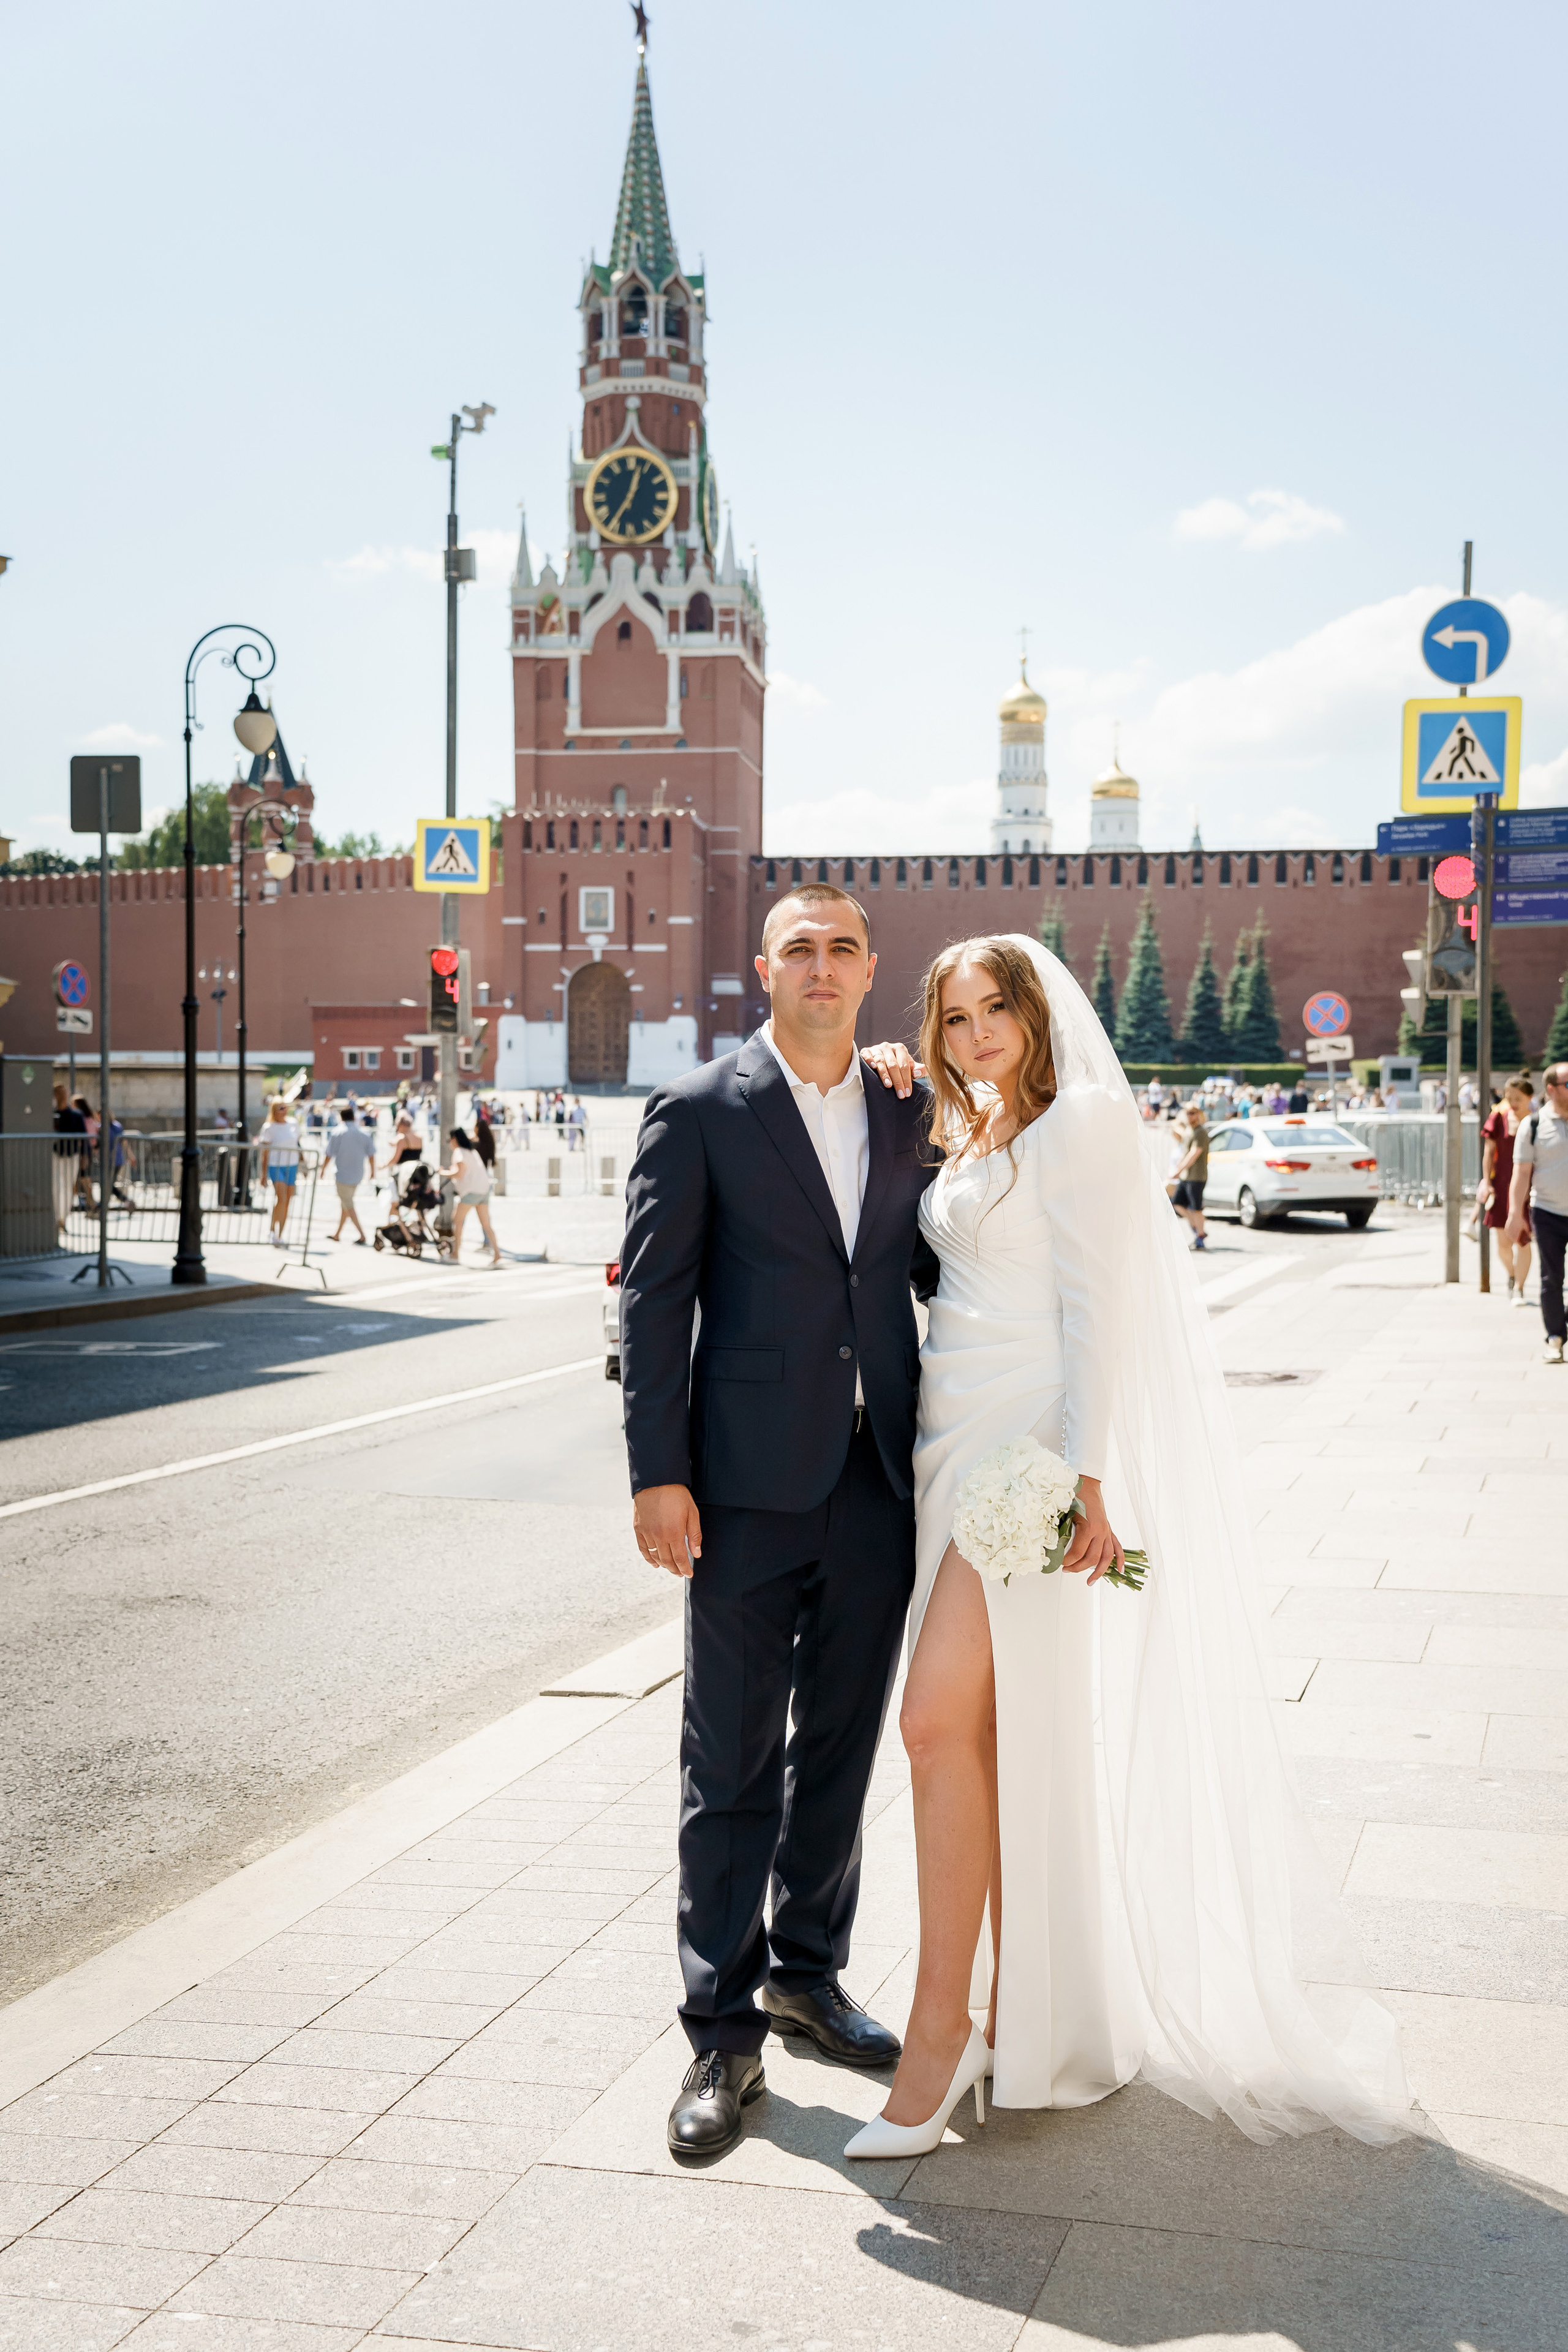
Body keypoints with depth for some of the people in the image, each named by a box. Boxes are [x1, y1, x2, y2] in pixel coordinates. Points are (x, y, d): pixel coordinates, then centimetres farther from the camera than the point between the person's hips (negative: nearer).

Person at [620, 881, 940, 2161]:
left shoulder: (906, 1114, 9)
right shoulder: (699, 1110, -3)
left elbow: (939, 1266, 15)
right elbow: (653, 1301, -5)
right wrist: (658, 1474, -11)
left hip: (879, 1480, 4)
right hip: (751, 1485, -4)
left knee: (841, 1745, 16)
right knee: (733, 1765, 3)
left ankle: (809, 1972, 33)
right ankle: (724, 2032, 14)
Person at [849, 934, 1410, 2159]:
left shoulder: (1079, 1121, -8)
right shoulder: (974, 1146, 18)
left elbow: (1097, 1307, -15)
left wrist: (1083, 1475, -21)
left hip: (1032, 1448, -8)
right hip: (960, 1444, 8)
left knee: (942, 1719, -13)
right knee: (992, 1732, 9)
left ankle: (941, 2024, -5)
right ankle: (1022, 2006, 19)